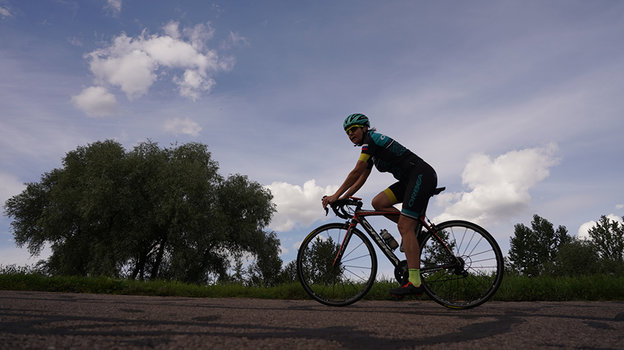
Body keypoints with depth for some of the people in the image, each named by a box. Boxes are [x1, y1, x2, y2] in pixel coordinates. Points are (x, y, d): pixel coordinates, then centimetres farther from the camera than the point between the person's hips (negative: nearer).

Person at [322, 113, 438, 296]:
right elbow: (360, 180, 20)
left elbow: (356, 172, -16)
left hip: (422, 175, -9)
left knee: (404, 226, -16)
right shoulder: (371, 151, 20)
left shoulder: (372, 139, -9)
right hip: (410, 179, 9)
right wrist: (341, 198, 13)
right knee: (378, 202, -2)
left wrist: (336, 195, -13)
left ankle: (415, 282, -17)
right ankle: (416, 229, 8)